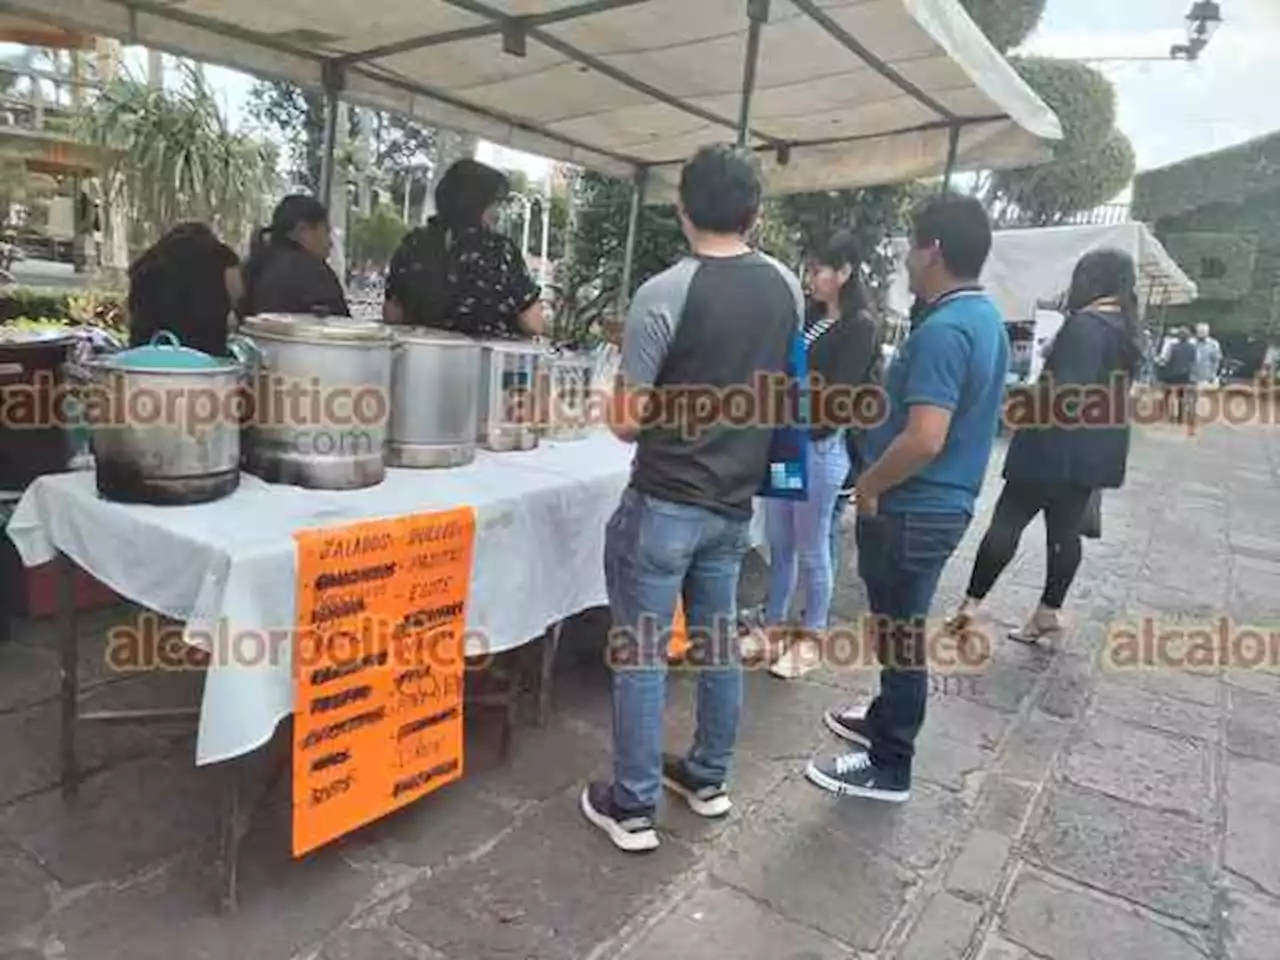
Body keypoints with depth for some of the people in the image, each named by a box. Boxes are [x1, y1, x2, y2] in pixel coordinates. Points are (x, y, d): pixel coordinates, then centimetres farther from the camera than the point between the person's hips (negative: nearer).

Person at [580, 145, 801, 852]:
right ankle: (708, 779, 34)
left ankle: (633, 808, 17)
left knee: (641, 654, 5)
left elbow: (627, 422, -14)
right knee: (719, 643, 18)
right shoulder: (787, 288, 2)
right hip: (736, 502, 6)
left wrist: (623, 411, 6)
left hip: (666, 504, -6)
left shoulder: (664, 294, -17)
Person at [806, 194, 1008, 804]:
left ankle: (889, 767, 19)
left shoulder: (943, 330, -23)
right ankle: (886, 719, 41)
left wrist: (869, 485, -14)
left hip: (912, 511, -10)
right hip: (943, 503, 10)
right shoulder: (986, 318, 9)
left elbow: (924, 439, -31)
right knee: (898, 627, 23)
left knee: (901, 636, 3)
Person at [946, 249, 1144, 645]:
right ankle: (1050, 612, 18)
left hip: (1056, 447, -9)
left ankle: (972, 603, 4)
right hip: (1095, 453, 9)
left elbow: (1064, 392, -23)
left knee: (1007, 522, -2)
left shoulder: (1085, 325, -17)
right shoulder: (1128, 332, 13)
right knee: (1065, 530, 11)